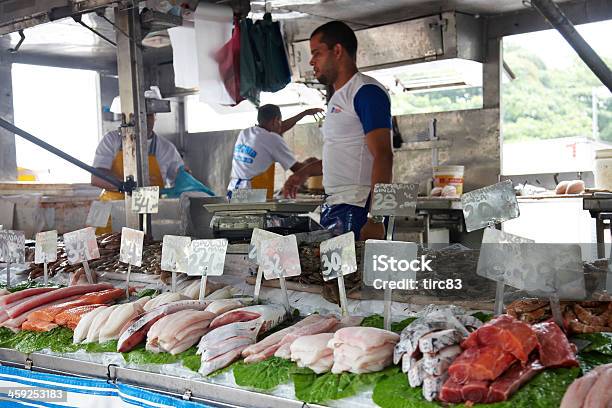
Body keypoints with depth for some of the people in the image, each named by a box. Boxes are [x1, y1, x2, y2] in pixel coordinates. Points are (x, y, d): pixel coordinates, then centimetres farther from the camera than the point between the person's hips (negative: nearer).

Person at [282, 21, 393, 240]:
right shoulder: (338, 97, 20)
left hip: (358, 208, -9)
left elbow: (382, 156, -18)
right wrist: (305, 172, 21)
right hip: (333, 206, 9)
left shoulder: (367, 91, -10)